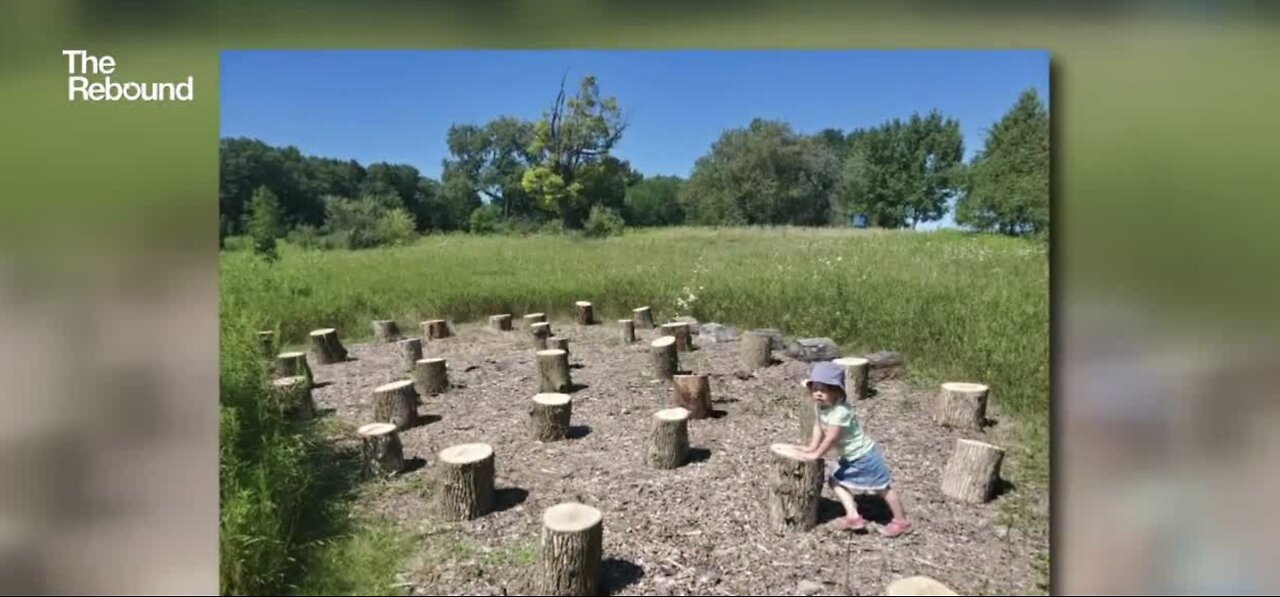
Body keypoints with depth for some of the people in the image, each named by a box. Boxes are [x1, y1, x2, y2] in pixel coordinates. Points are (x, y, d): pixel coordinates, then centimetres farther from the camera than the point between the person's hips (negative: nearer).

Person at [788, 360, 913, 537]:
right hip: (849, 458, 9)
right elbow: (818, 427, -2)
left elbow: (831, 438, -32)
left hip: (864, 456, -9)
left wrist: (815, 455, -24)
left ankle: (901, 522, 24)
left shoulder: (840, 411, -35)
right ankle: (853, 516, 12)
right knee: (835, 481, 8)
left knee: (883, 488, 7)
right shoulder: (819, 405, -9)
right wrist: (811, 447, -9)